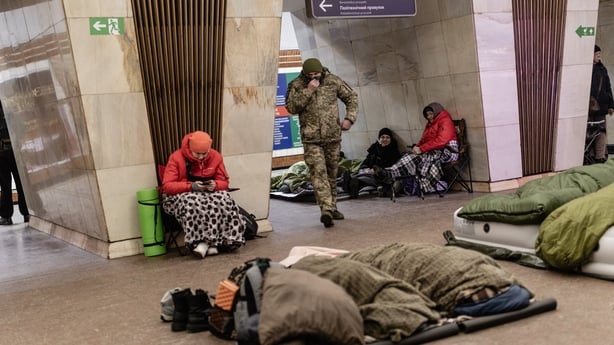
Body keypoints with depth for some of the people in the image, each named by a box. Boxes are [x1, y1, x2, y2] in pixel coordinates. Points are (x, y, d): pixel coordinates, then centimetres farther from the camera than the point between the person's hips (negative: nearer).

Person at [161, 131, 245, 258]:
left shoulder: (216, 156, -3)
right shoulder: (176, 158, -12)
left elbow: (224, 182, 2)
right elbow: (167, 186, -16)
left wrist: (215, 185, -22)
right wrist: (191, 186, -29)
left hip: (209, 193, 3)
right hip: (180, 195, -3)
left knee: (224, 200, -30)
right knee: (191, 203, -39)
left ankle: (206, 241, -31)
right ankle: (211, 242, -34)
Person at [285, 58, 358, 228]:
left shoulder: (333, 81, 3)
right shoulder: (296, 85, -2)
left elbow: (351, 97, 12)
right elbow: (291, 107, -13)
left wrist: (349, 118, 0)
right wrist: (308, 91, -20)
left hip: (333, 137, 3)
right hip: (311, 139, -3)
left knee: (332, 173, 12)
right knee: (318, 172, -16)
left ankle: (332, 207, 25)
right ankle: (326, 209, -24)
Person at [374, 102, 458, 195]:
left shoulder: (445, 121, -3)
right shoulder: (430, 124, 26)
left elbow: (441, 140, -18)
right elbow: (424, 140, 18)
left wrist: (421, 149, -20)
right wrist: (417, 147, -7)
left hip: (447, 150, -7)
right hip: (434, 151, 7)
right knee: (413, 156, -21)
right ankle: (389, 174, -40)